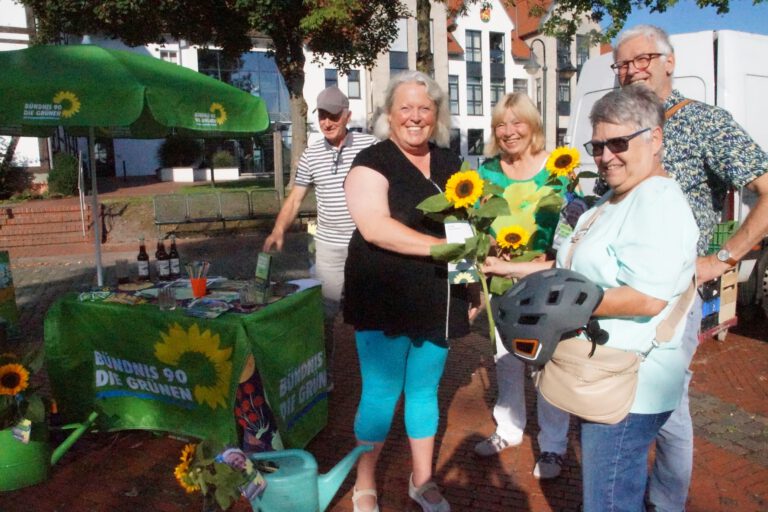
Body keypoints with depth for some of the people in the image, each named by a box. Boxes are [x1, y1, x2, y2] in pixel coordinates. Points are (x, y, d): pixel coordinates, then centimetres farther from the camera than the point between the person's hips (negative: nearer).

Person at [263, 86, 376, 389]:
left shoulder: (370, 146, -3)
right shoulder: (310, 155, 5)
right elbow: (295, 198, 8)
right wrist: (278, 231, -6)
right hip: (329, 247, 2)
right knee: (323, 313, 7)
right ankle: (323, 377, 23)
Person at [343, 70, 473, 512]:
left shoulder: (449, 162, 11)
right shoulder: (373, 162, -8)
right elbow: (374, 226, -22)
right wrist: (443, 246, -24)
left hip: (437, 300, 5)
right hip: (386, 300, -5)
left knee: (425, 389, 16)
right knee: (381, 393, 4)